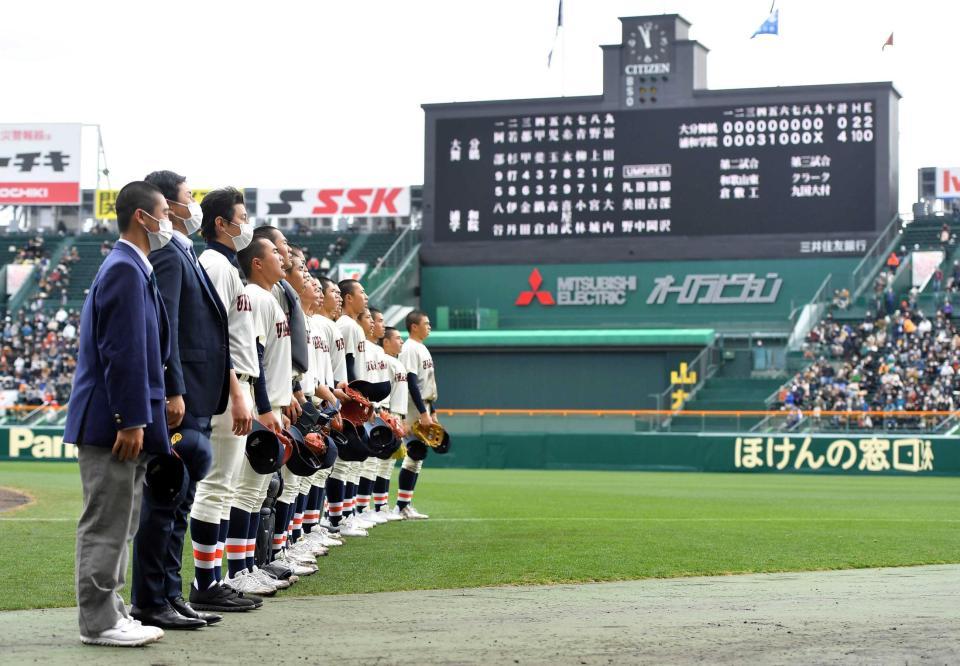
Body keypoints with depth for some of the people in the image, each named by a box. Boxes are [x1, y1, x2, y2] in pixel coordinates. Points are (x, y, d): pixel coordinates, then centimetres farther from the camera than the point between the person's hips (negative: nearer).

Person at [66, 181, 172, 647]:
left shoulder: (130, 268, 17)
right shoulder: (125, 270, -15)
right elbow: (122, 352, -20)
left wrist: (137, 418, 19)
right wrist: (131, 420, -21)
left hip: (118, 420, 10)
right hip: (111, 420, -10)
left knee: (117, 523, 14)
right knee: (106, 523, -4)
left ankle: (108, 612, 21)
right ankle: (99, 622, 1)